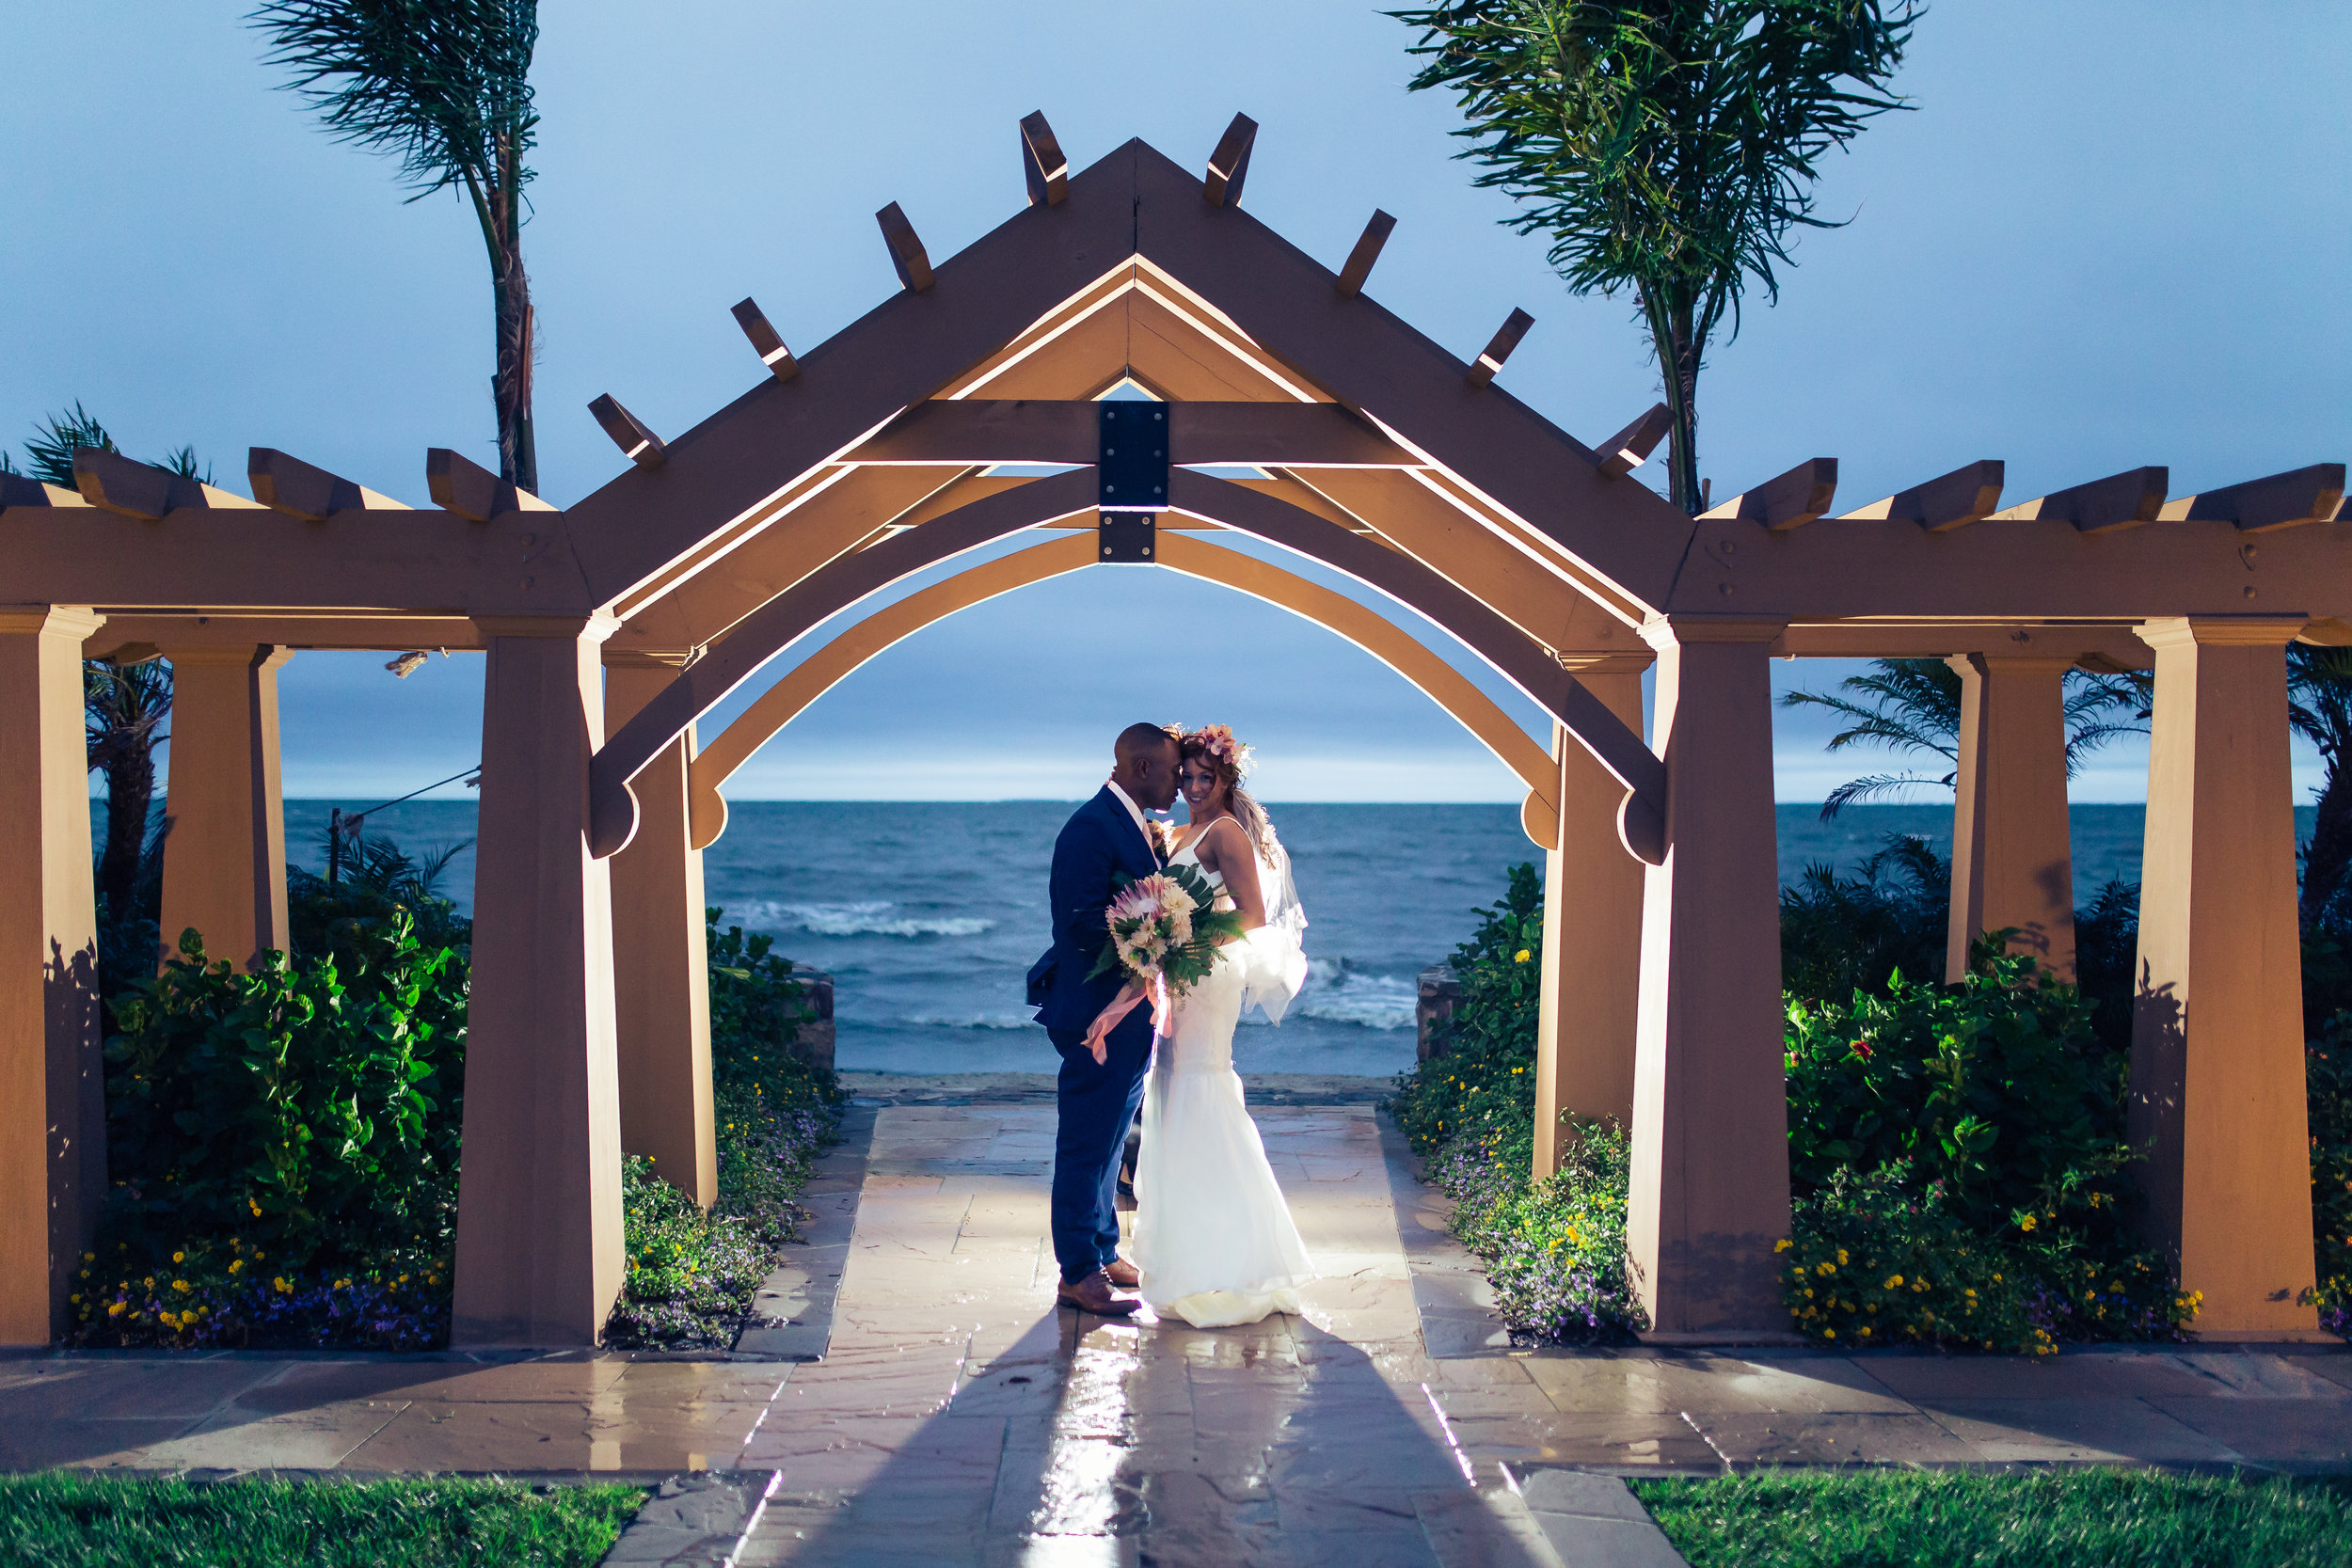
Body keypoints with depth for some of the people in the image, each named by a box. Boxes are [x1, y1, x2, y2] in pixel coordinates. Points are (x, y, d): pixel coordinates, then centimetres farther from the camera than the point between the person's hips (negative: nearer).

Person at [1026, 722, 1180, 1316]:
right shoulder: (1091, 827, -18)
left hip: (1130, 1016, 10)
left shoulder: (1134, 825, 12)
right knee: (1087, 1145, 0)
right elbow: (1084, 926, -25)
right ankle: (1078, 1273, 9)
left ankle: (1105, 1253, 32)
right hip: (1098, 1015, -10)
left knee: (1108, 1143, 20)